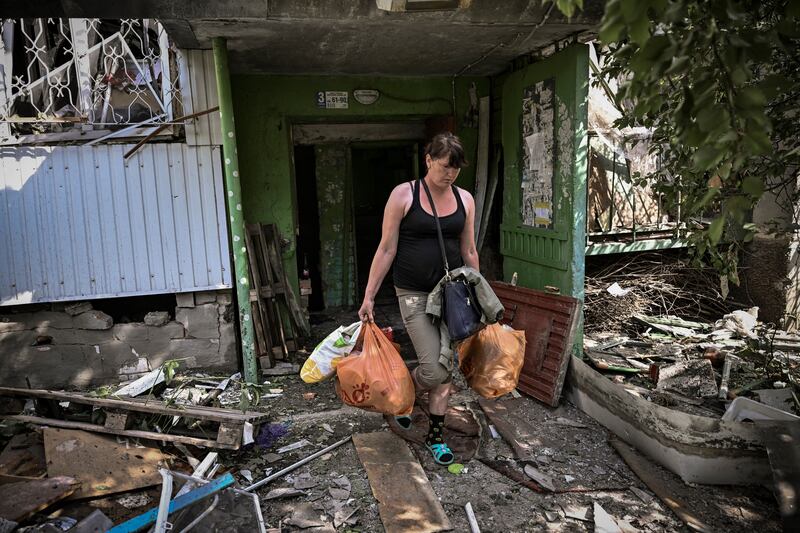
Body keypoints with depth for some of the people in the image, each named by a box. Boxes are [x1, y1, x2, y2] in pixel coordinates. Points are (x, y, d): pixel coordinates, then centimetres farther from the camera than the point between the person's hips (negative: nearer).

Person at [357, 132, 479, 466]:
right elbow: (386, 249, -6)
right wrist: (369, 296, -6)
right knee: (434, 369, -8)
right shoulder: (403, 195, -7)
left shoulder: (464, 200, 4)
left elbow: (469, 252, 12)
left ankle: (435, 436, 25)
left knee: (445, 369, 7)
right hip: (414, 293, -4)